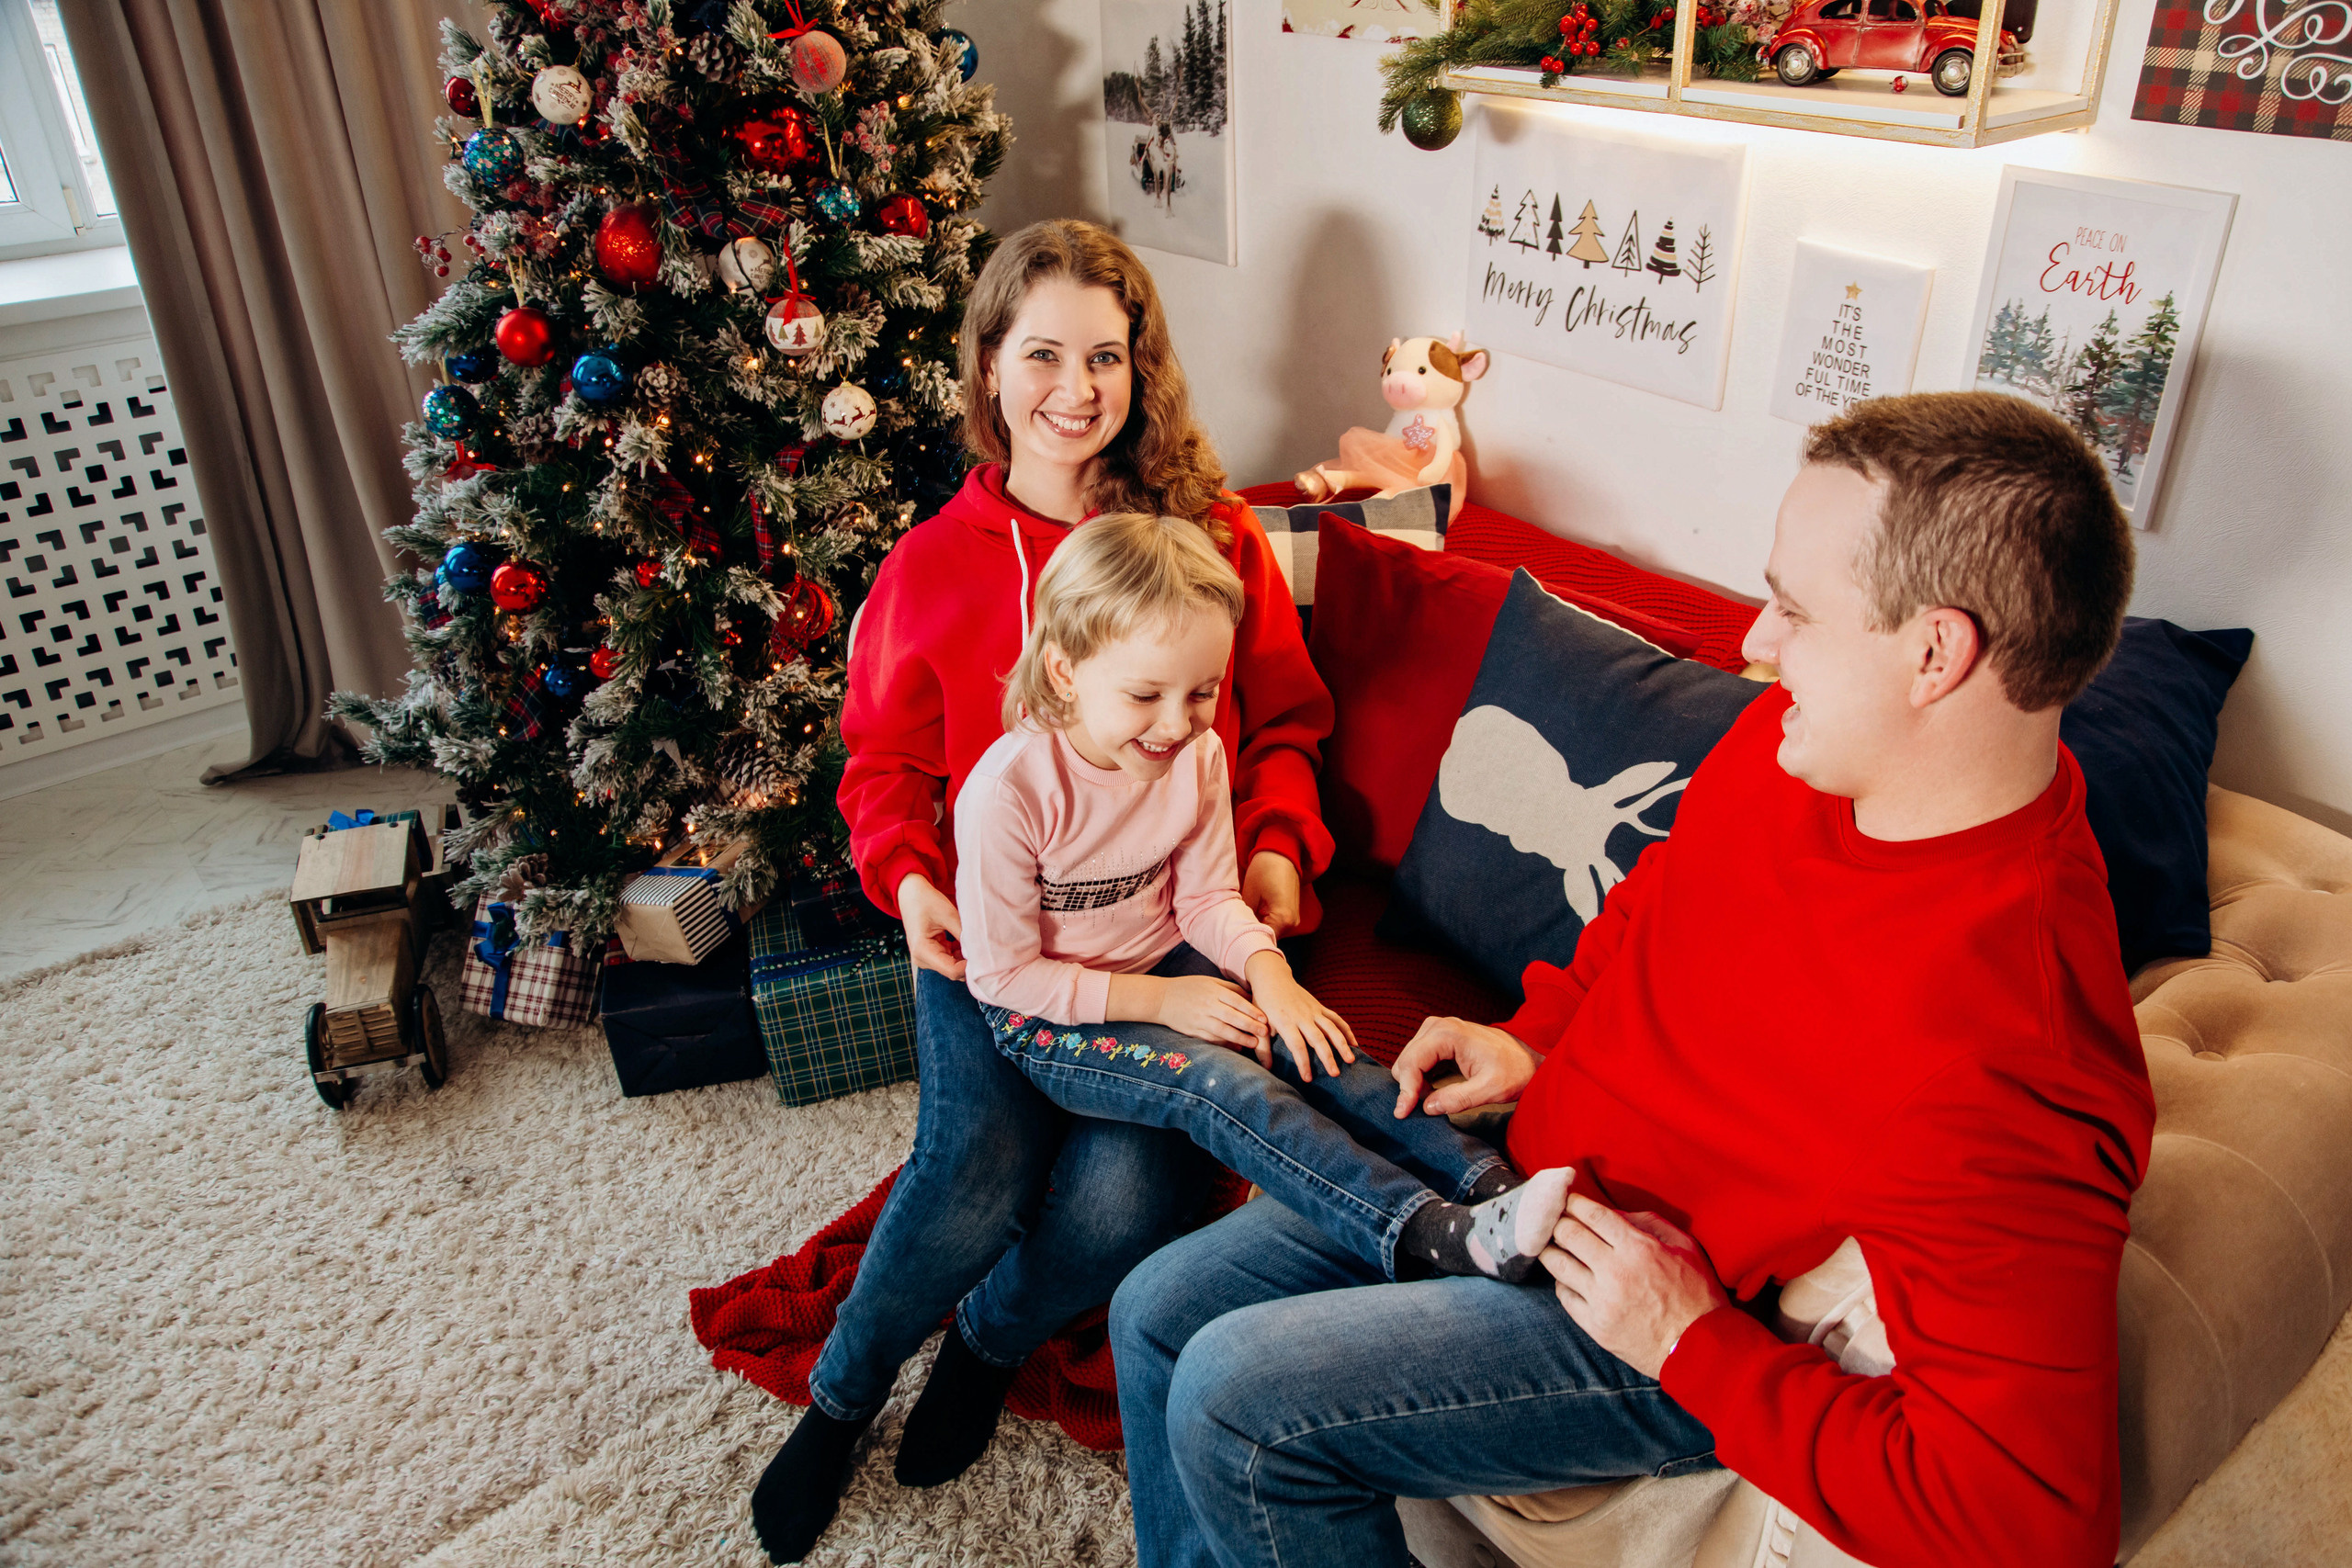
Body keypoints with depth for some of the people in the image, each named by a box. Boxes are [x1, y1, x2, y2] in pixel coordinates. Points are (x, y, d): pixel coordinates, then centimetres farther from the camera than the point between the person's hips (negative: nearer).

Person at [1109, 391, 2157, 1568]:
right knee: (1157, 1313, 7)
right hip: (1526, 1152, 8)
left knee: (1234, 1395, -17)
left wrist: (1693, 1343, -24)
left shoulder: (2002, 1077, -35)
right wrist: (1534, 1035, 2)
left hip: (1678, 1341, -7)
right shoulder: (1803, 731, -10)